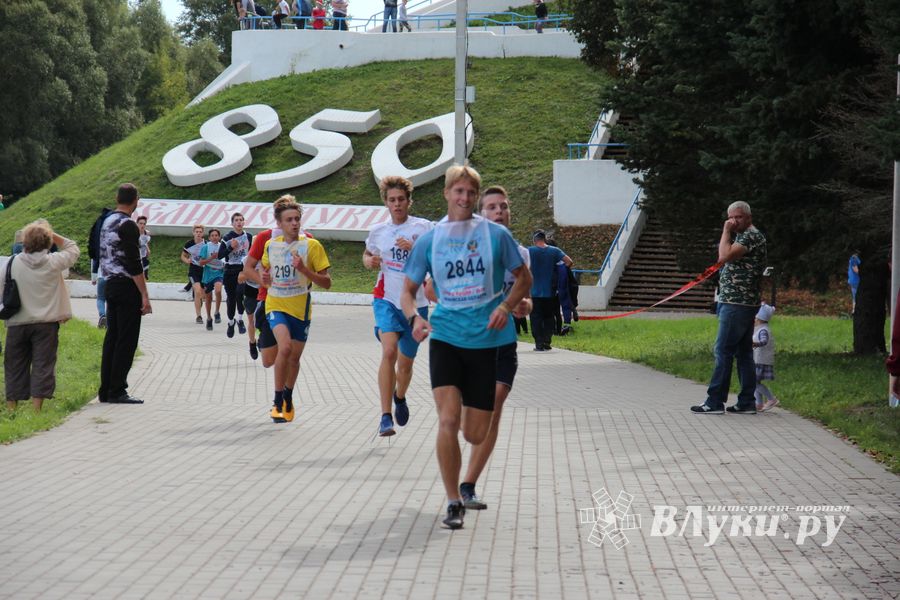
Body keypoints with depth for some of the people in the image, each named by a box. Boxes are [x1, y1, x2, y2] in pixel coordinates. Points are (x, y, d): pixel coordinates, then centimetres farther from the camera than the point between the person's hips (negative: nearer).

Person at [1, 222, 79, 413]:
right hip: (46, 323, -1)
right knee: (43, 365, 1)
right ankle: (36, 409, -5)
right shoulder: (54, 263, -6)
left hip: (17, 323, 1)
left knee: (15, 365, 12)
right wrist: (52, 235, 6)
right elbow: (73, 249, 11)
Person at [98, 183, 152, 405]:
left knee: (112, 338, 11)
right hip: (127, 287, -9)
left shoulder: (106, 222, 12)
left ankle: (106, 390, 13)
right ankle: (117, 391, -6)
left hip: (111, 285, 9)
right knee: (126, 341, -5)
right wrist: (145, 295, -18)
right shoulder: (128, 225, -15)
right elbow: (134, 264, -19)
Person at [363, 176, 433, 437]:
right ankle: (385, 417, -22)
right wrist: (370, 261, 3)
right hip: (387, 299, 0)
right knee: (389, 351, -23)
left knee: (405, 363, 10)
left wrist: (414, 249, -23)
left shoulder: (423, 227, -2)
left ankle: (400, 397, 45)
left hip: (416, 302, 0)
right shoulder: (378, 231, 7)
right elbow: (367, 254, 26)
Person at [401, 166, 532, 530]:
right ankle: (453, 503, -4)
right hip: (445, 337, 0)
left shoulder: (496, 234, 1)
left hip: (487, 340, 0)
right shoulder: (429, 240, 3)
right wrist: (414, 317, -13)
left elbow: (524, 278, 10)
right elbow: (408, 290, 9)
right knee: (448, 422, -17)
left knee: (475, 434, 2)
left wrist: (506, 306, -10)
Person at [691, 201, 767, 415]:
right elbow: (726, 260, 23)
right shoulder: (744, 236, 21)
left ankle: (715, 402, -8)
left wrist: (726, 232, -13)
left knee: (723, 351, -9)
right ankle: (747, 402, 10)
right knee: (743, 352, 9)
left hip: (737, 304, -11)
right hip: (743, 303, 11)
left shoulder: (752, 236, -12)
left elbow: (725, 256, -23)